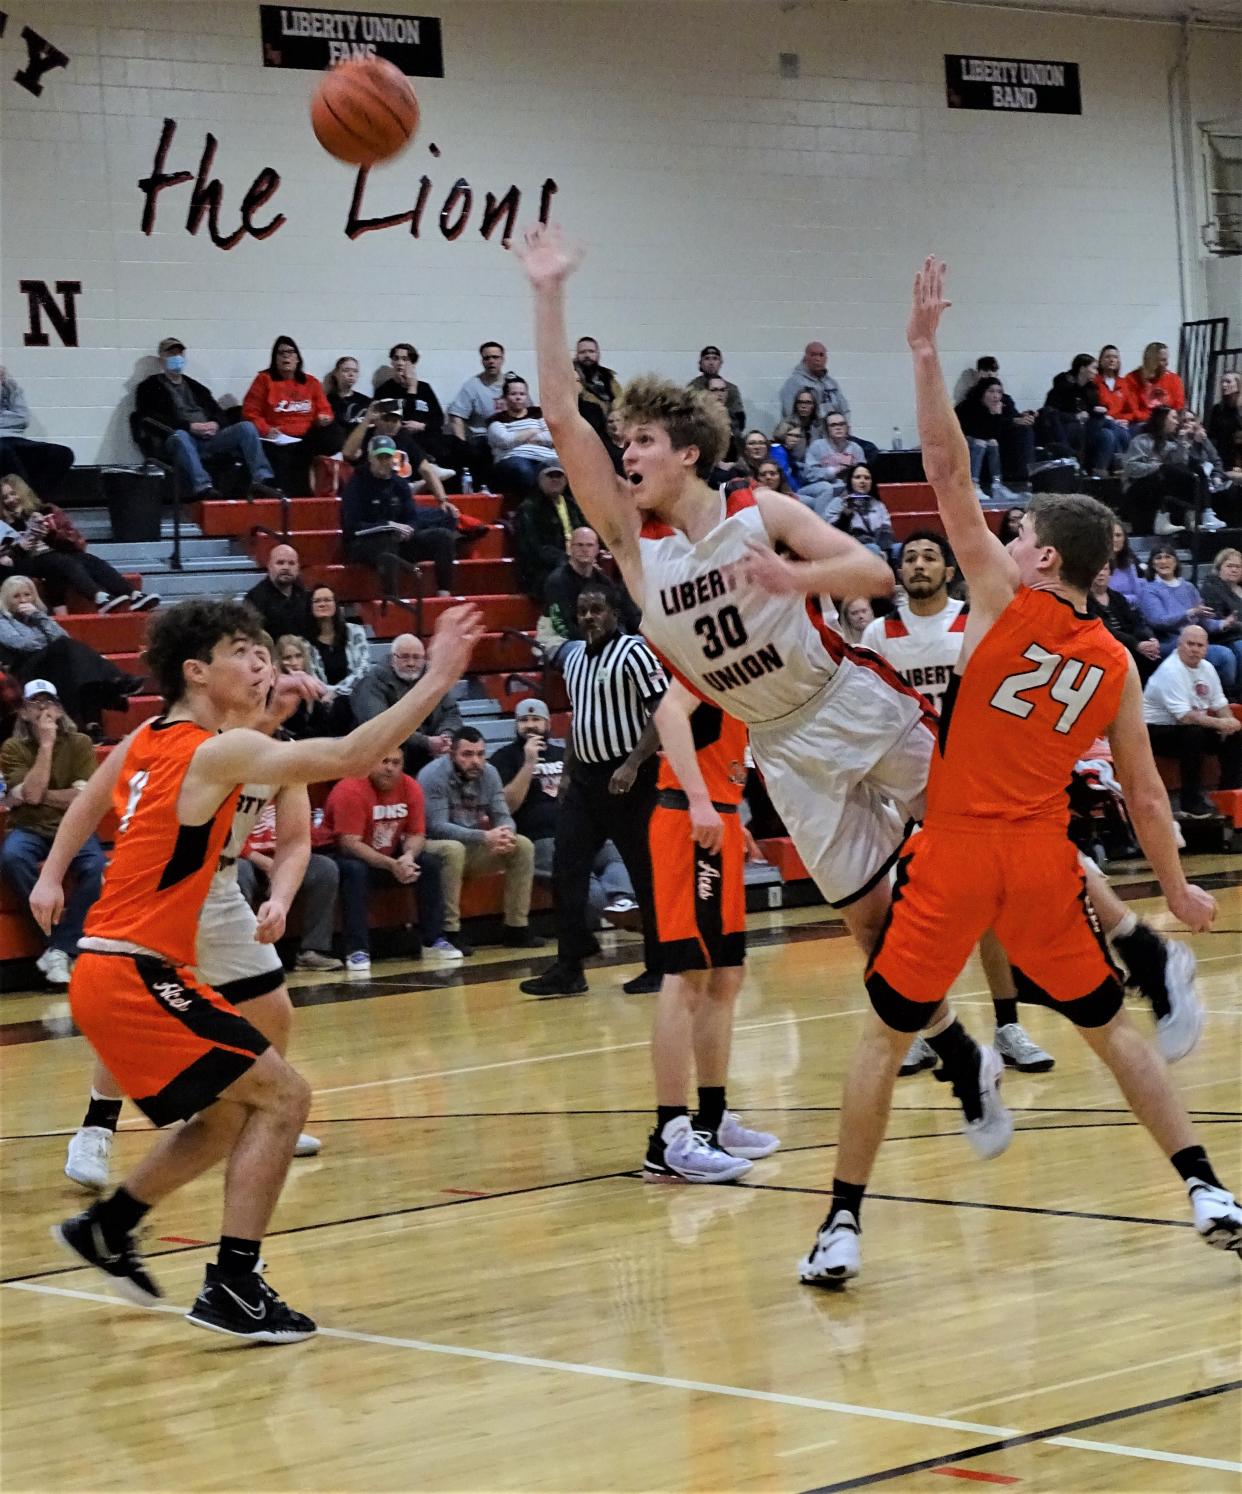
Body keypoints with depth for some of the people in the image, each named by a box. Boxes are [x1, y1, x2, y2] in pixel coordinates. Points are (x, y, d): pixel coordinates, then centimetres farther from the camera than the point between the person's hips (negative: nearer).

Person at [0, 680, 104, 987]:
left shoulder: (80, 743, 3)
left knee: (96, 867, -32)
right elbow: (30, 794, -14)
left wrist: (39, 795, -8)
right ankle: (57, 928, -22)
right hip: (29, 829, 0)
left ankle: (60, 948, -25)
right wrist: (46, 744, -13)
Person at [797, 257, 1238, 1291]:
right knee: (1111, 1027, 18)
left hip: (956, 853, -3)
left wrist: (925, 354, -8)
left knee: (887, 1033, 8)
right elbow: (1145, 797, 10)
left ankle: (841, 1228, 6)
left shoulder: (1007, 602, -5)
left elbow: (948, 473, -10)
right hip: (1044, 859, 3)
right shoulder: (1116, 666, 6)